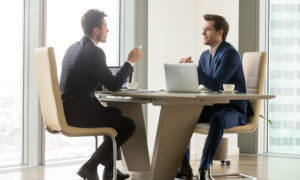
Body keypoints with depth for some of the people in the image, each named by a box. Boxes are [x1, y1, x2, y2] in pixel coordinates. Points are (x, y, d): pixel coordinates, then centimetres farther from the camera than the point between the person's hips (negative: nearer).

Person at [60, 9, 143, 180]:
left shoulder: (73, 48, 14)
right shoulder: (94, 52, -16)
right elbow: (113, 85, -13)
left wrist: (113, 83, 18)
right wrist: (130, 62, -2)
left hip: (67, 109, 10)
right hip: (78, 113, -10)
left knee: (115, 114, 29)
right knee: (128, 125, -4)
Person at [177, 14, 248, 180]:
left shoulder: (230, 53, -15)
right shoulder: (205, 55, 12)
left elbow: (215, 85, -24)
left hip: (232, 109, -8)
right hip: (211, 107, 8)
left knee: (217, 121, -40)